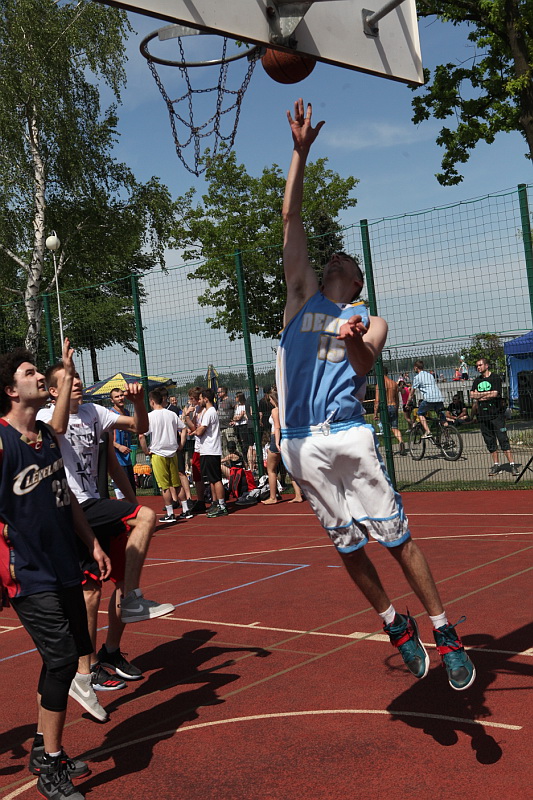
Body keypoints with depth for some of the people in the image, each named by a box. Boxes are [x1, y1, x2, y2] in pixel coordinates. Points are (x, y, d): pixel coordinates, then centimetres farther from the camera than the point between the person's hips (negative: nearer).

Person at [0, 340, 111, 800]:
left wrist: (91, 543, 19)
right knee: (62, 657, -10)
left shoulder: (47, 434, 9)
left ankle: (43, 748, 31)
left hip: (63, 566, 8)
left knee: (67, 654, 14)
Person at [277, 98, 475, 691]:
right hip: (301, 443, 2)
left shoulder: (370, 322, 12)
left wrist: (355, 340, -32)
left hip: (348, 436, -2)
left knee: (396, 537, 0)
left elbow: (365, 364, -10)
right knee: (347, 545, 9)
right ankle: (396, 627, 26)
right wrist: (300, 152, 6)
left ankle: (445, 635, 11)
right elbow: (291, 218, 10)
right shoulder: (303, 295, 16)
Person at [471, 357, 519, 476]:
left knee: (503, 439, -9)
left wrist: (480, 396, -3)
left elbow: (495, 394, -14)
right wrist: (488, 393, -8)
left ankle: (512, 465, -8)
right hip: (482, 415, 5)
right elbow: (472, 395, 3)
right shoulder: (477, 380, 15)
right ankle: (496, 465, 14)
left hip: (496, 413, -5)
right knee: (490, 441, 7)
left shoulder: (496, 378, -2)